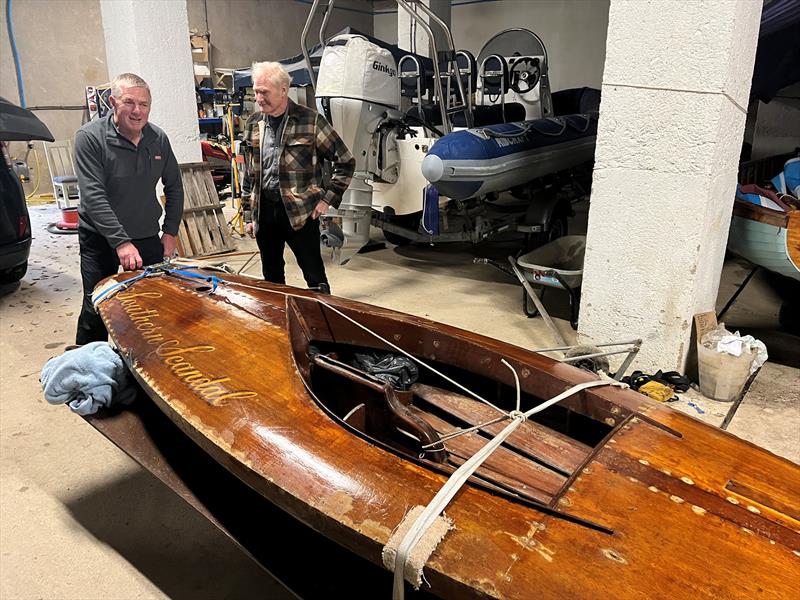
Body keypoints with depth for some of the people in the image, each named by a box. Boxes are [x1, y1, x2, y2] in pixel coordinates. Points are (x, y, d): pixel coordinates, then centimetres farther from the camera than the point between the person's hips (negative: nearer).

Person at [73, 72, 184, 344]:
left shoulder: (158, 139, 1)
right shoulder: (89, 137, -13)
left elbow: (174, 187, 12)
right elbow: (94, 196, -21)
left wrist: (170, 231, 5)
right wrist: (121, 242, -28)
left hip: (148, 239, 4)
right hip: (101, 242, -4)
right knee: (96, 311, 0)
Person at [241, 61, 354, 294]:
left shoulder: (310, 120, -6)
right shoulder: (253, 124, 9)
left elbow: (345, 161, -2)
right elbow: (249, 174, 15)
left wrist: (327, 198, -6)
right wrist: (248, 214, 12)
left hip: (300, 211, -5)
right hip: (264, 210, 5)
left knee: (315, 276, 2)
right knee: (271, 278, 14)